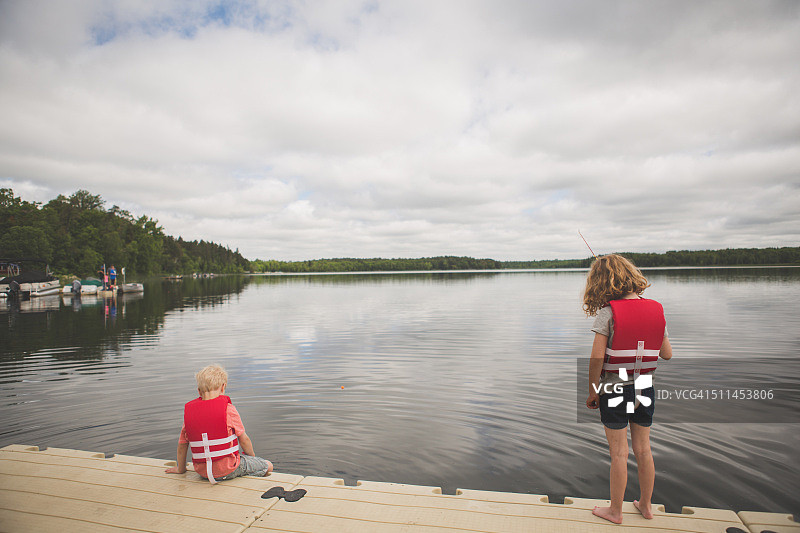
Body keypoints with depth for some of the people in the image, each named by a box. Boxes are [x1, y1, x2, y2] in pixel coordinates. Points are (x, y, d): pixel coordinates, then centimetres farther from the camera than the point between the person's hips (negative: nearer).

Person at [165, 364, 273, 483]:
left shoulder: (188, 410, -1)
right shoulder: (228, 409, -13)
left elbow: (182, 445, 6)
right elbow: (244, 440, -4)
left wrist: (180, 469, 24)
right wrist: (252, 457, 16)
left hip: (202, 471, 5)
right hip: (227, 471, -5)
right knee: (267, 466, 10)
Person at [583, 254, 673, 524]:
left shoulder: (608, 311, -17)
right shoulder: (656, 309, -1)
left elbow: (597, 356, -19)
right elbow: (667, 353, 6)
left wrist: (592, 391, -7)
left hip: (614, 391, -5)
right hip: (644, 390, 5)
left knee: (618, 453, 7)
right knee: (643, 450, 19)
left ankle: (615, 511, 23)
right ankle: (645, 505, 36)